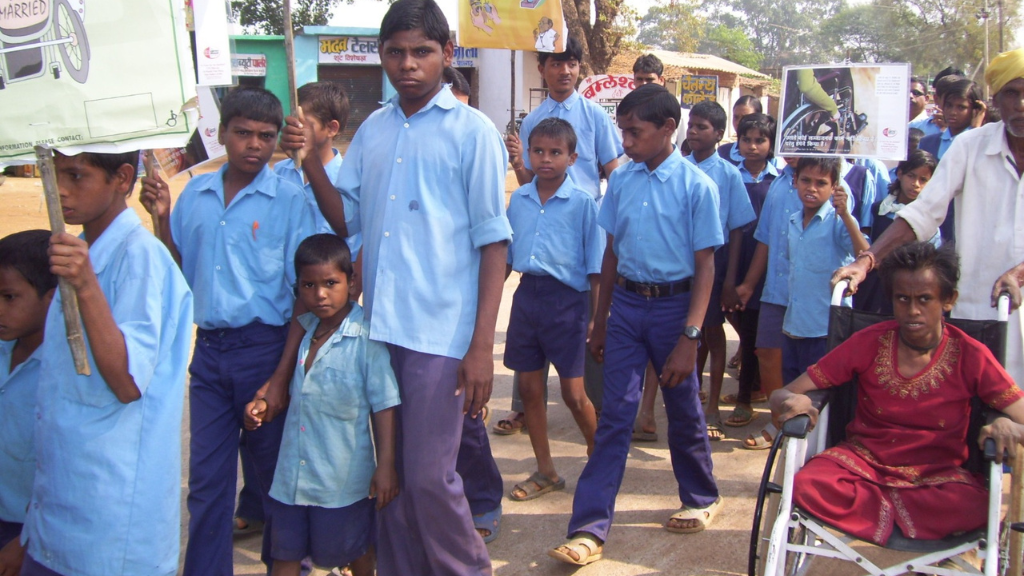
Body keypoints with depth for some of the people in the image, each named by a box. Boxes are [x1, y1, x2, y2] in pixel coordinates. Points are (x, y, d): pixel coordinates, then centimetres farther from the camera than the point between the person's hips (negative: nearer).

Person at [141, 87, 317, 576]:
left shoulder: (289, 200, -7)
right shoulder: (195, 194, 8)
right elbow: (176, 274, 13)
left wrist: (284, 371, -12)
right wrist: (162, 217, -1)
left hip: (265, 347, -4)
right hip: (209, 351, 4)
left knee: (276, 470, 10)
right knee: (205, 476, 9)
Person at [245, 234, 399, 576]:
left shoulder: (366, 337, -15)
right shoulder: (303, 332, 6)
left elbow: (384, 405, -15)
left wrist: (386, 466, -17)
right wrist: (264, 405, 4)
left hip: (343, 475, -6)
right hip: (292, 472, 6)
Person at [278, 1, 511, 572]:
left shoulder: (472, 131, -3)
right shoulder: (372, 130, 11)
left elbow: (493, 241, -6)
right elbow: (348, 219, 13)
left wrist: (482, 346, -12)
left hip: (440, 332, -5)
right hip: (378, 328, 5)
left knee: (429, 476, -3)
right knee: (390, 474, 13)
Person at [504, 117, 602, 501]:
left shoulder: (583, 203, -5)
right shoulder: (518, 200, 8)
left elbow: (595, 265, -4)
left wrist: (597, 317, -6)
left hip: (566, 299, -5)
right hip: (527, 296, 5)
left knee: (573, 393, 0)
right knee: (529, 387, 10)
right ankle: (545, 472, 24)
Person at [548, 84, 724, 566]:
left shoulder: (696, 186, -9)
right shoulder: (621, 180, 3)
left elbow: (705, 265, -9)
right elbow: (612, 253, 10)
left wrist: (689, 337, -15)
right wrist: (600, 321, 12)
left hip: (673, 304, -3)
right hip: (626, 302, 3)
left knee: (682, 409, 12)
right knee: (615, 414, 0)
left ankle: (701, 498, 36)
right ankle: (590, 528, 1)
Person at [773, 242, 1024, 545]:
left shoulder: (970, 356, -7)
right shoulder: (869, 343, -7)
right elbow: (783, 395, -7)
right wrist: (792, 401, -33)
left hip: (937, 474, 0)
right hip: (864, 460, 1)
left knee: (973, 506, -35)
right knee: (807, 486, -31)